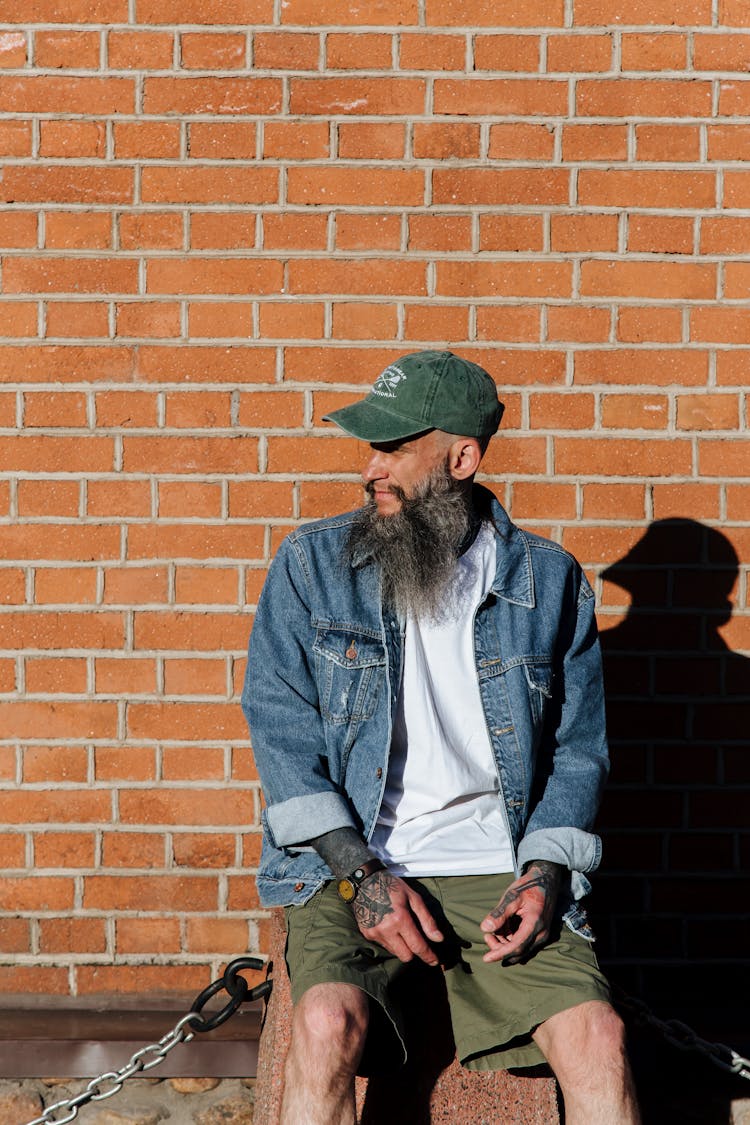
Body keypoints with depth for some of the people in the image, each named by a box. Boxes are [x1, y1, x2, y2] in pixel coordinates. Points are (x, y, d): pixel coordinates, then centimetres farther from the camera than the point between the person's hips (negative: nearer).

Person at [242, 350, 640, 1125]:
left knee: (598, 1038, -20)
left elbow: (579, 744, 10)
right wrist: (360, 874, -11)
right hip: (349, 864, -1)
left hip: (499, 868, 1)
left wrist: (545, 873, -7)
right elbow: (280, 727, -1)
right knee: (329, 1023, -29)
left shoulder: (547, 581, 6)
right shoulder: (311, 566, 3)